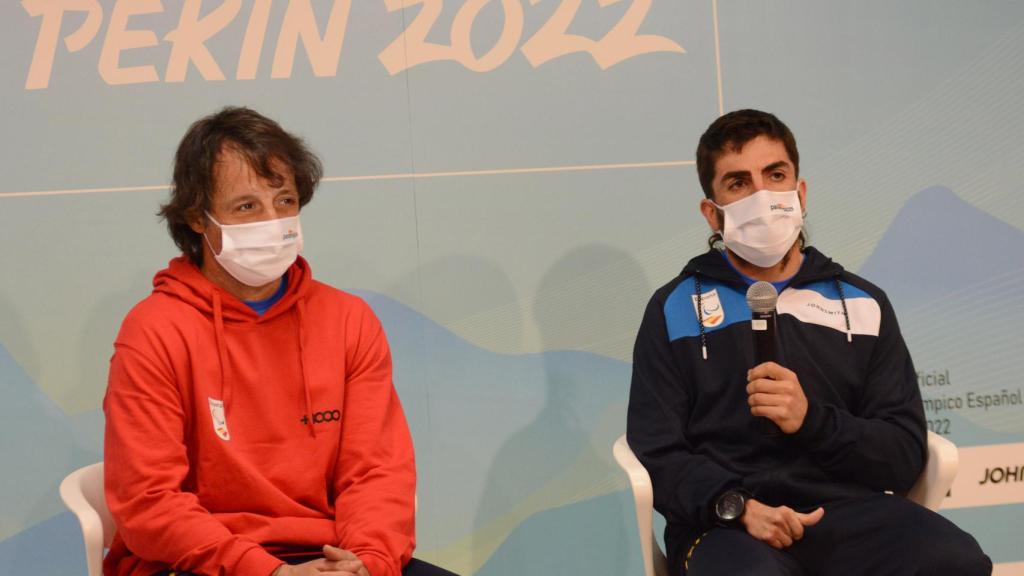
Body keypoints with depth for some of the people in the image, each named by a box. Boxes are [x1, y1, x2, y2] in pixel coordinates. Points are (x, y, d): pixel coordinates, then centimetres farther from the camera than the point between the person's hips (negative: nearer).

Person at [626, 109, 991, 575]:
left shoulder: (863, 304, 17)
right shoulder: (675, 308, 11)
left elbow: (905, 455, 9)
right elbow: (656, 453, 5)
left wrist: (811, 419, -10)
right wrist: (737, 507, -15)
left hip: (849, 510, 3)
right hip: (727, 525, -2)